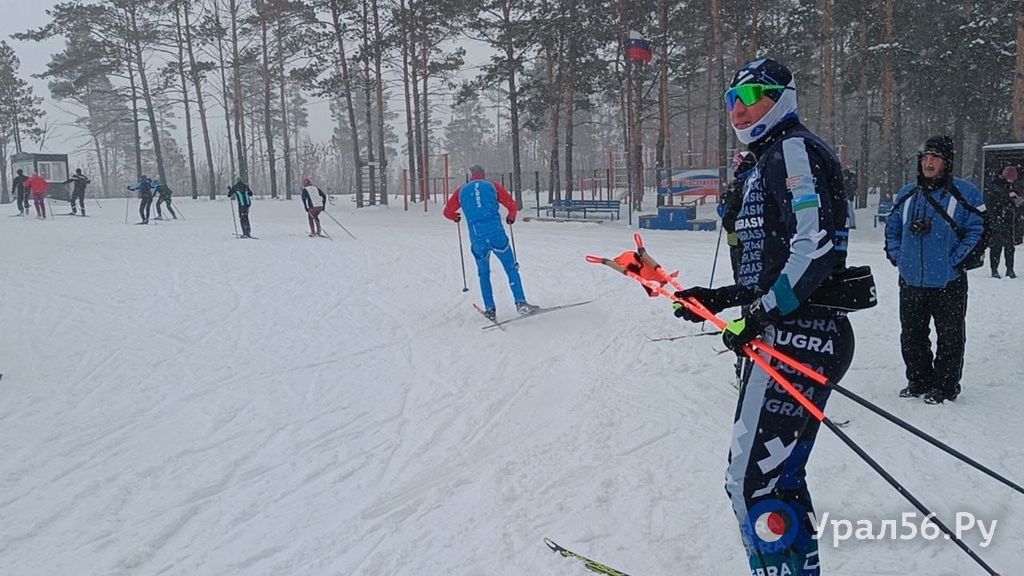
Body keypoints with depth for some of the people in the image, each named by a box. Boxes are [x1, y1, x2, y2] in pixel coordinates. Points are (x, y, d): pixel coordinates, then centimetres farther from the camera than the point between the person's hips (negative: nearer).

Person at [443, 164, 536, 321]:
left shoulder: (461, 190, 14)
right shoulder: (493, 185, 10)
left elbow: (447, 212, 19)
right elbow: (512, 206, 7)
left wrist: (456, 217, 41)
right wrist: (511, 217, 28)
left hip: (477, 238, 2)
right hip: (497, 234, -2)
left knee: (484, 274, 18)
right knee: (511, 269, 6)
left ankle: (490, 309, 13)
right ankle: (521, 303, -4)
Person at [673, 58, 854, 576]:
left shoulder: (793, 149, -6)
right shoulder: (768, 163, 23)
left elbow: (816, 246, -20)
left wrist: (759, 314, -22)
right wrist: (719, 298, 14)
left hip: (796, 336, -10)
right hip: (802, 333, 10)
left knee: (753, 483, -8)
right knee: (780, 478, 17)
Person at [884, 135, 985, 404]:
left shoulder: (965, 193, -4)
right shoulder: (907, 194, 10)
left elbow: (977, 230, -7)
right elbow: (892, 228, 18)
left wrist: (955, 261, -12)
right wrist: (897, 256, 6)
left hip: (948, 282, -4)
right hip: (911, 281, 5)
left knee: (949, 336, 5)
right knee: (911, 336, 12)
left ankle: (945, 386, 17)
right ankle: (919, 381, 27)